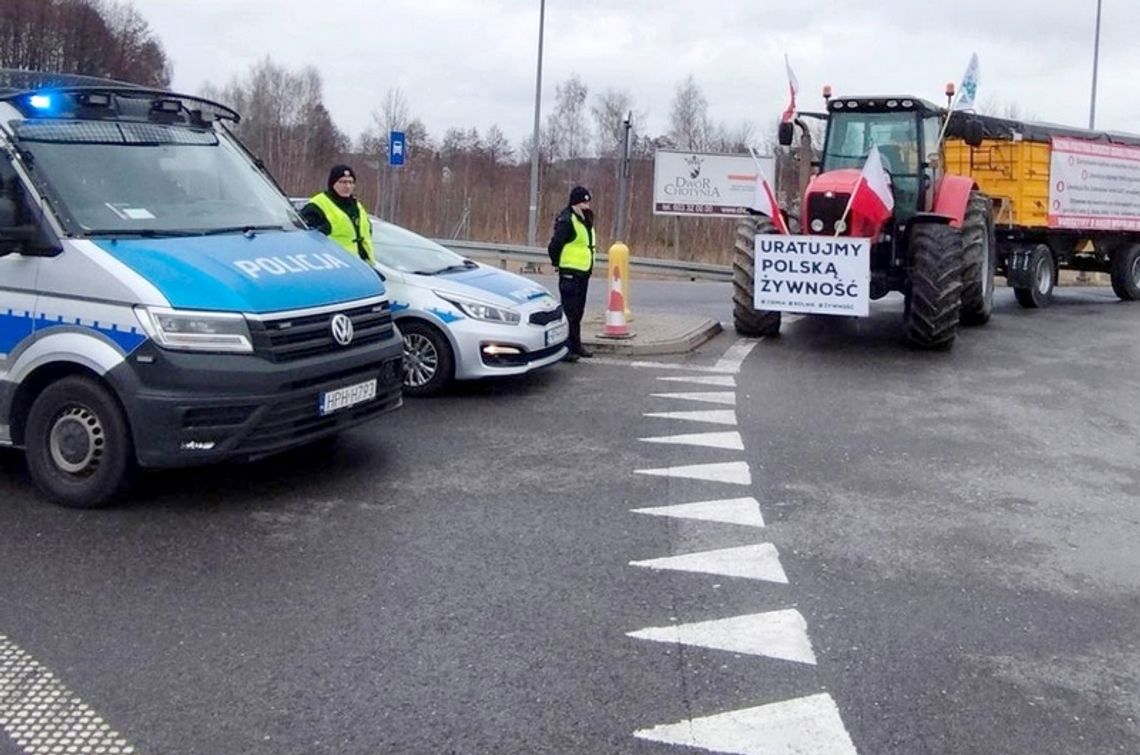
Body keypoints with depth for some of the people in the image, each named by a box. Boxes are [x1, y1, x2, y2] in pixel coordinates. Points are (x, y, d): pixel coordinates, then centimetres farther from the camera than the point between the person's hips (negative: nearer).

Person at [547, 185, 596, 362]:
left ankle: (576, 345, 25)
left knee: (578, 311, 16)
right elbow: (554, 245, -18)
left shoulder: (584, 221, 14)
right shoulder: (566, 221, -15)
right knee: (569, 311, -8)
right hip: (570, 273, -9)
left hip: (583, 273, 9)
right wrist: (558, 263, -7)